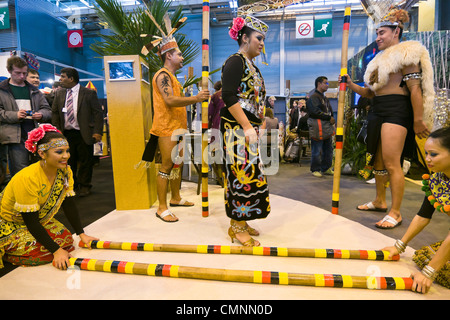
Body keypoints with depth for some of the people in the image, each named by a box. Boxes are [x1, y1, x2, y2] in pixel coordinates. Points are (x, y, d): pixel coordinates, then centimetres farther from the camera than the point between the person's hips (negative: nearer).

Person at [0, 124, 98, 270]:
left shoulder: (65, 172, -13)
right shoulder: (27, 178, -32)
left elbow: (69, 205, -5)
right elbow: (31, 222, -28)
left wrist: (82, 234, -10)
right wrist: (56, 250, -29)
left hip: (40, 220, 7)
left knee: (67, 240, -8)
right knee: (45, 252, -21)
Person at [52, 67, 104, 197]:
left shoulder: (89, 93, -4)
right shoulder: (59, 94, 10)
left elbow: (98, 113, -6)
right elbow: (55, 112, 16)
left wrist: (97, 132, -13)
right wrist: (56, 130, 6)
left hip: (84, 134, -4)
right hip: (66, 134, 4)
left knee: (85, 161, 4)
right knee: (68, 161, 10)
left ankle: (84, 186, 19)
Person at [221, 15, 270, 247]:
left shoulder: (252, 67, 20)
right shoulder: (235, 62, -7)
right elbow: (228, 97, -18)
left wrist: (260, 122, 14)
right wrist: (248, 127, -22)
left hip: (249, 128, 9)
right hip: (237, 128, -9)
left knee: (249, 173, 10)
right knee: (242, 173, -8)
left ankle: (240, 221, 22)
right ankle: (237, 228, 5)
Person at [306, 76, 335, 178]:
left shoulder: (325, 98, 24)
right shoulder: (313, 97, -7)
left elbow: (330, 111, 29)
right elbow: (316, 112, -17)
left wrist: (332, 119, 11)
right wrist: (329, 118, -11)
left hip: (327, 128, 10)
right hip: (318, 128, -9)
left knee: (328, 149, 12)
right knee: (317, 150, -5)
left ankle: (326, 168, 22)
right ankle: (315, 169, 4)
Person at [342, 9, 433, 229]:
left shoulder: (405, 54, -4)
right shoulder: (381, 59, 22)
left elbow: (415, 89, -13)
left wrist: (418, 120, -18)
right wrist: (352, 86, 4)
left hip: (396, 111, -9)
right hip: (377, 111, 9)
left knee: (391, 163, -12)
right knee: (377, 160, 12)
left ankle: (395, 212, -4)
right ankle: (380, 201, 26)